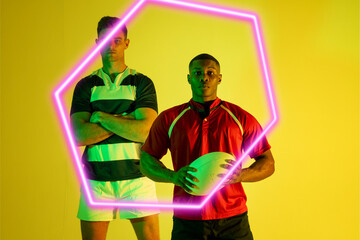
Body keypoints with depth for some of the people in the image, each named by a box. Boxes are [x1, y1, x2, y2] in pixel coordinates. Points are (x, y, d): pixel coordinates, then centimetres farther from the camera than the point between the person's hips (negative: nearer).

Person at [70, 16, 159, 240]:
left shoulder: (142, 83, 3)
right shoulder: (85, 86, 7)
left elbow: (145, 132, -12)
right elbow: (80, 136, -8)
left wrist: (101, 117, -9)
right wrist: (126, 119, -11)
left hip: (136, 178, -1)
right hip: (96, 180, 1)